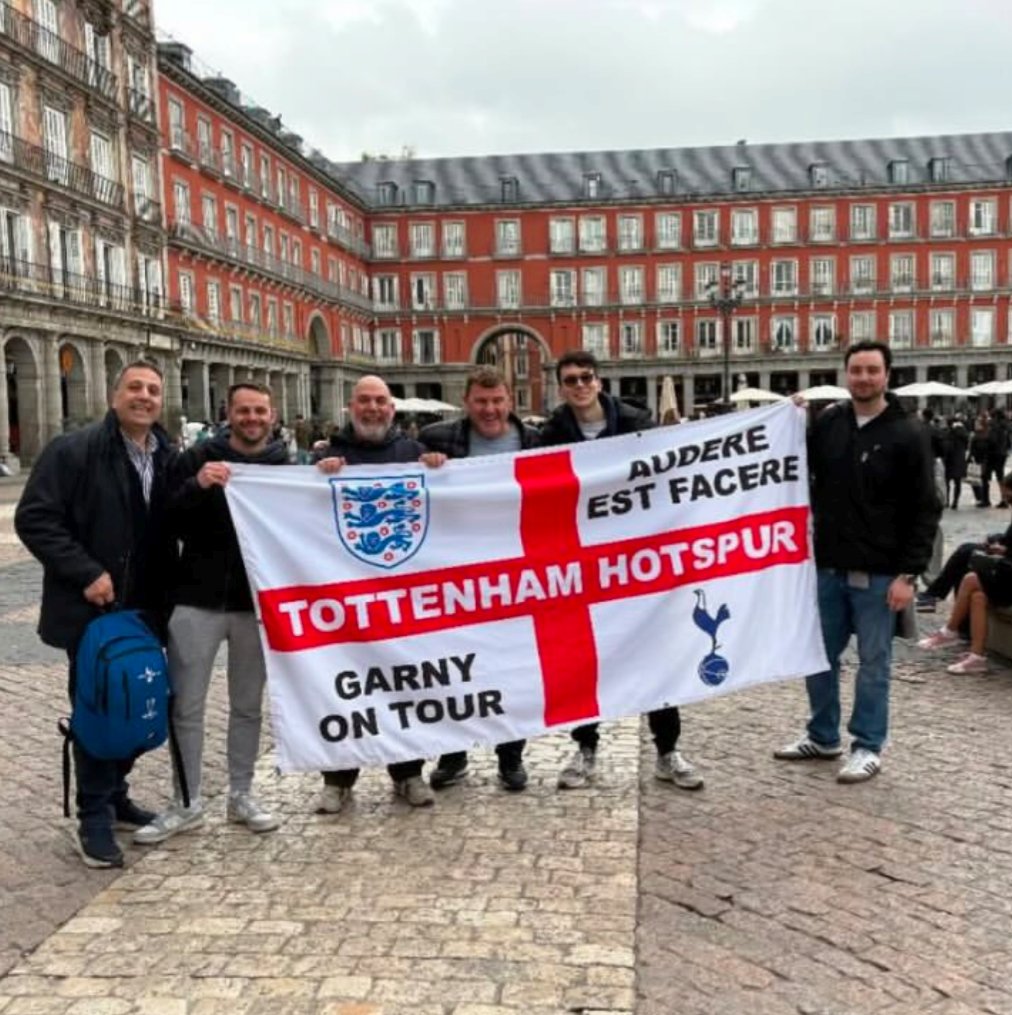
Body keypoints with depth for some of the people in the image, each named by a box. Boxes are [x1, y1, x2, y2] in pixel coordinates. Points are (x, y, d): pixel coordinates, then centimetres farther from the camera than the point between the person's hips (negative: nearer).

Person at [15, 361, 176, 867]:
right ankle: (94, 817, 14)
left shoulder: (168, 458, 8)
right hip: (93, 609, -5)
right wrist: (85, 573, -19)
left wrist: (167, 592, 3)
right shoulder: (72, 450, -9)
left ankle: (113, 793, 31)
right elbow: (34, 519, -13)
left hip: (146, 610, 6)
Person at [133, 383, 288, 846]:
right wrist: (197, 486, -25)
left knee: (248, 705, 12)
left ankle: (241, 795, 26)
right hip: (197, 600, -1)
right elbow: (168, 520, -7)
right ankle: (187, 802, 19)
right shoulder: (197, 459, -1)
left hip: (257, 603, 1)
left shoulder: (287, 465, 5)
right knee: (186, 706, 5)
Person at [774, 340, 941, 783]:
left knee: (873, 662, 5)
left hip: (878, 572, -5)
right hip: (828, 566, 5)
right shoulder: (828, 423, 5)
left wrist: (909, 573, -14)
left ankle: (868, 747, 17)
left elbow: (924, 510, -8)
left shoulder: (908, 434, -7)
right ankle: (823, 736, 28)